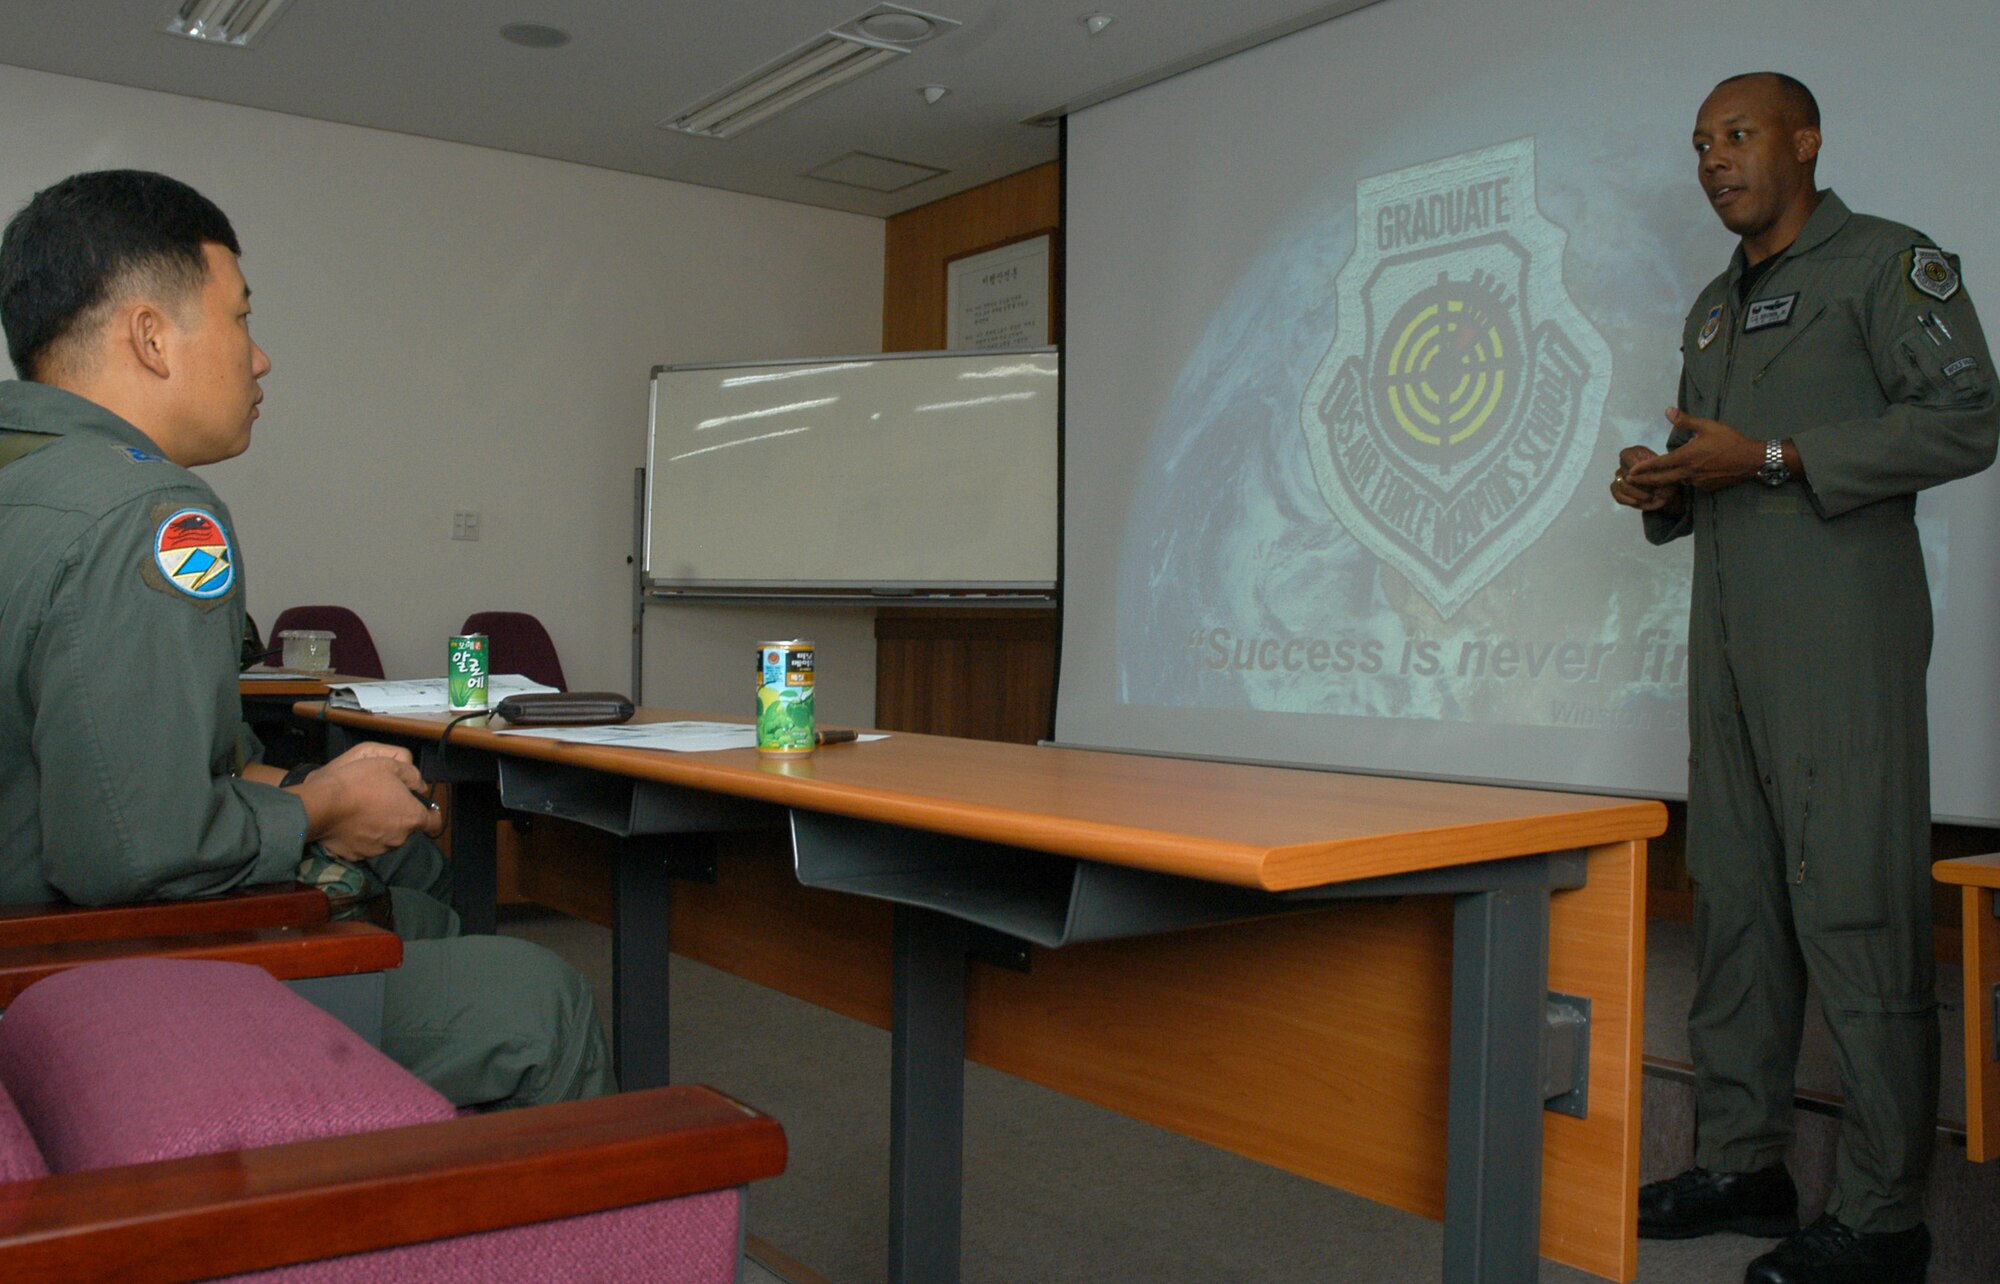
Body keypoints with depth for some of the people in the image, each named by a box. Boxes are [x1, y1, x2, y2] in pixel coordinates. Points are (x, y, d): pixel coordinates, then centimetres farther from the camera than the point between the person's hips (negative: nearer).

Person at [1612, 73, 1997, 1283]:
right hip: (1730, 636, 8)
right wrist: (1666, 488, 5)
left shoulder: (1890, 262, 0)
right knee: (1736, 899, 8)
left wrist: (1773, 457, -16)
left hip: (1844, 633, -7)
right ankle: (1744, 1162, 17)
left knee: (1857, 905, -8)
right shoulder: (1715, 307, 23)